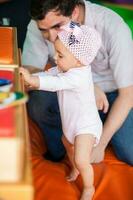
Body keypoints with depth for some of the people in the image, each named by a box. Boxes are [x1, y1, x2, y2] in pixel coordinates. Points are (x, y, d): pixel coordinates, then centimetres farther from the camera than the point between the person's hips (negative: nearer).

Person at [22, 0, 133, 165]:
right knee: (38, 101, -30)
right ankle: (57, 152, -1)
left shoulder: (113, 28, -28)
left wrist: (101, 143, -22)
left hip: (112, 94, -1)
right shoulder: (38, 25, -21)